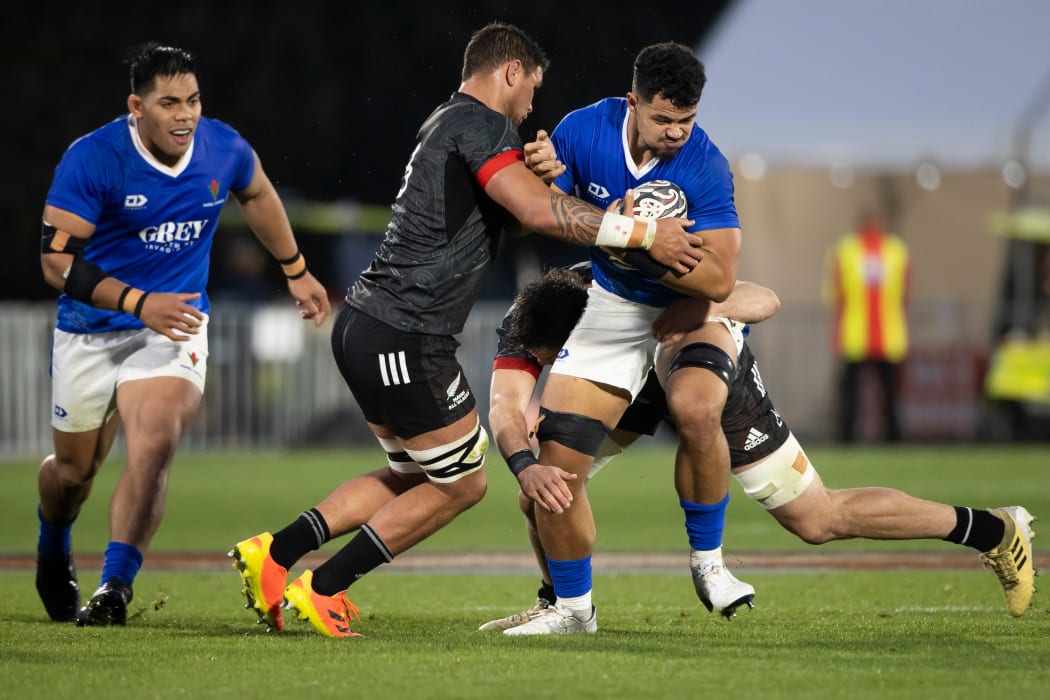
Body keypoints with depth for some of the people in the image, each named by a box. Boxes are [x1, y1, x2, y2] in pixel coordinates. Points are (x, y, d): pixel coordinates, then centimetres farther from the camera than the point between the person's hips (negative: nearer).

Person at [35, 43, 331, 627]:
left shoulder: (224, 150, -8)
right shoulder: (92, 159, -20)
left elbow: (257, 194, 17)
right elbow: (57, 260, -20)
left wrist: (297, 272, 26)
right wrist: (140, 303, -30)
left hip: (176, 323, 1)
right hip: (91, 331, -1)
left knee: (154, 446, -24)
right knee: (74, 469, 14)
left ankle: (115, 589, -22)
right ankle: (54, 555, 48)